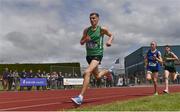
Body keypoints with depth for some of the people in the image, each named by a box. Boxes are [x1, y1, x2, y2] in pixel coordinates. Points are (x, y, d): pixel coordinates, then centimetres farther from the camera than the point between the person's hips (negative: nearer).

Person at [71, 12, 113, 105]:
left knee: (87, 72, -27)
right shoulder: (86, 30, 5)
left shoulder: (102, 29, -5)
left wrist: (109, 41, -11)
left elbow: (111, 35, 11)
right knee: (97, 76, 20)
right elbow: (81, 42, 10)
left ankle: (80, 97, -26)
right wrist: (85, 39, -12)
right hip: (89, 55, 6)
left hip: (97, 55, -6)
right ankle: (108, 71, 55)